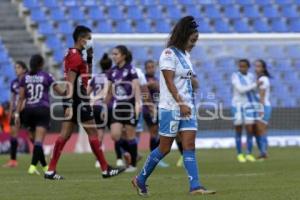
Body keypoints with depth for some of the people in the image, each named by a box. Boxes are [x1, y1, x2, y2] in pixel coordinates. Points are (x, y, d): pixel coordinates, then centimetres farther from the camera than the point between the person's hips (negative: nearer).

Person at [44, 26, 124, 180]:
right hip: (78, 100, -10)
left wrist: (90, 57, 14)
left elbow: (86, 74, 26)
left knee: (65, 134, 6)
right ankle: (106, 170, 3)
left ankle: (51, 171, 2)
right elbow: (70, 82, -20)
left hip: (72, 100, 10)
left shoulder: (72, 54, 16)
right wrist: (69, 105, -25)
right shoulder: (76, 56, -14)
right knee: (93, 133, -2)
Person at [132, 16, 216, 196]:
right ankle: (141, 180, 16)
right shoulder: (169, 54, -11)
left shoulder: (185, 55, 15)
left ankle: (195, 186, -10)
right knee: (165, 148, 0)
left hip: (187, 108, 8)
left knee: (190, 146, -3)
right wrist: (181, 103, -25)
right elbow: (169, 82, -18)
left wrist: (189, 104, 18)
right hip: (171, 108, -8)